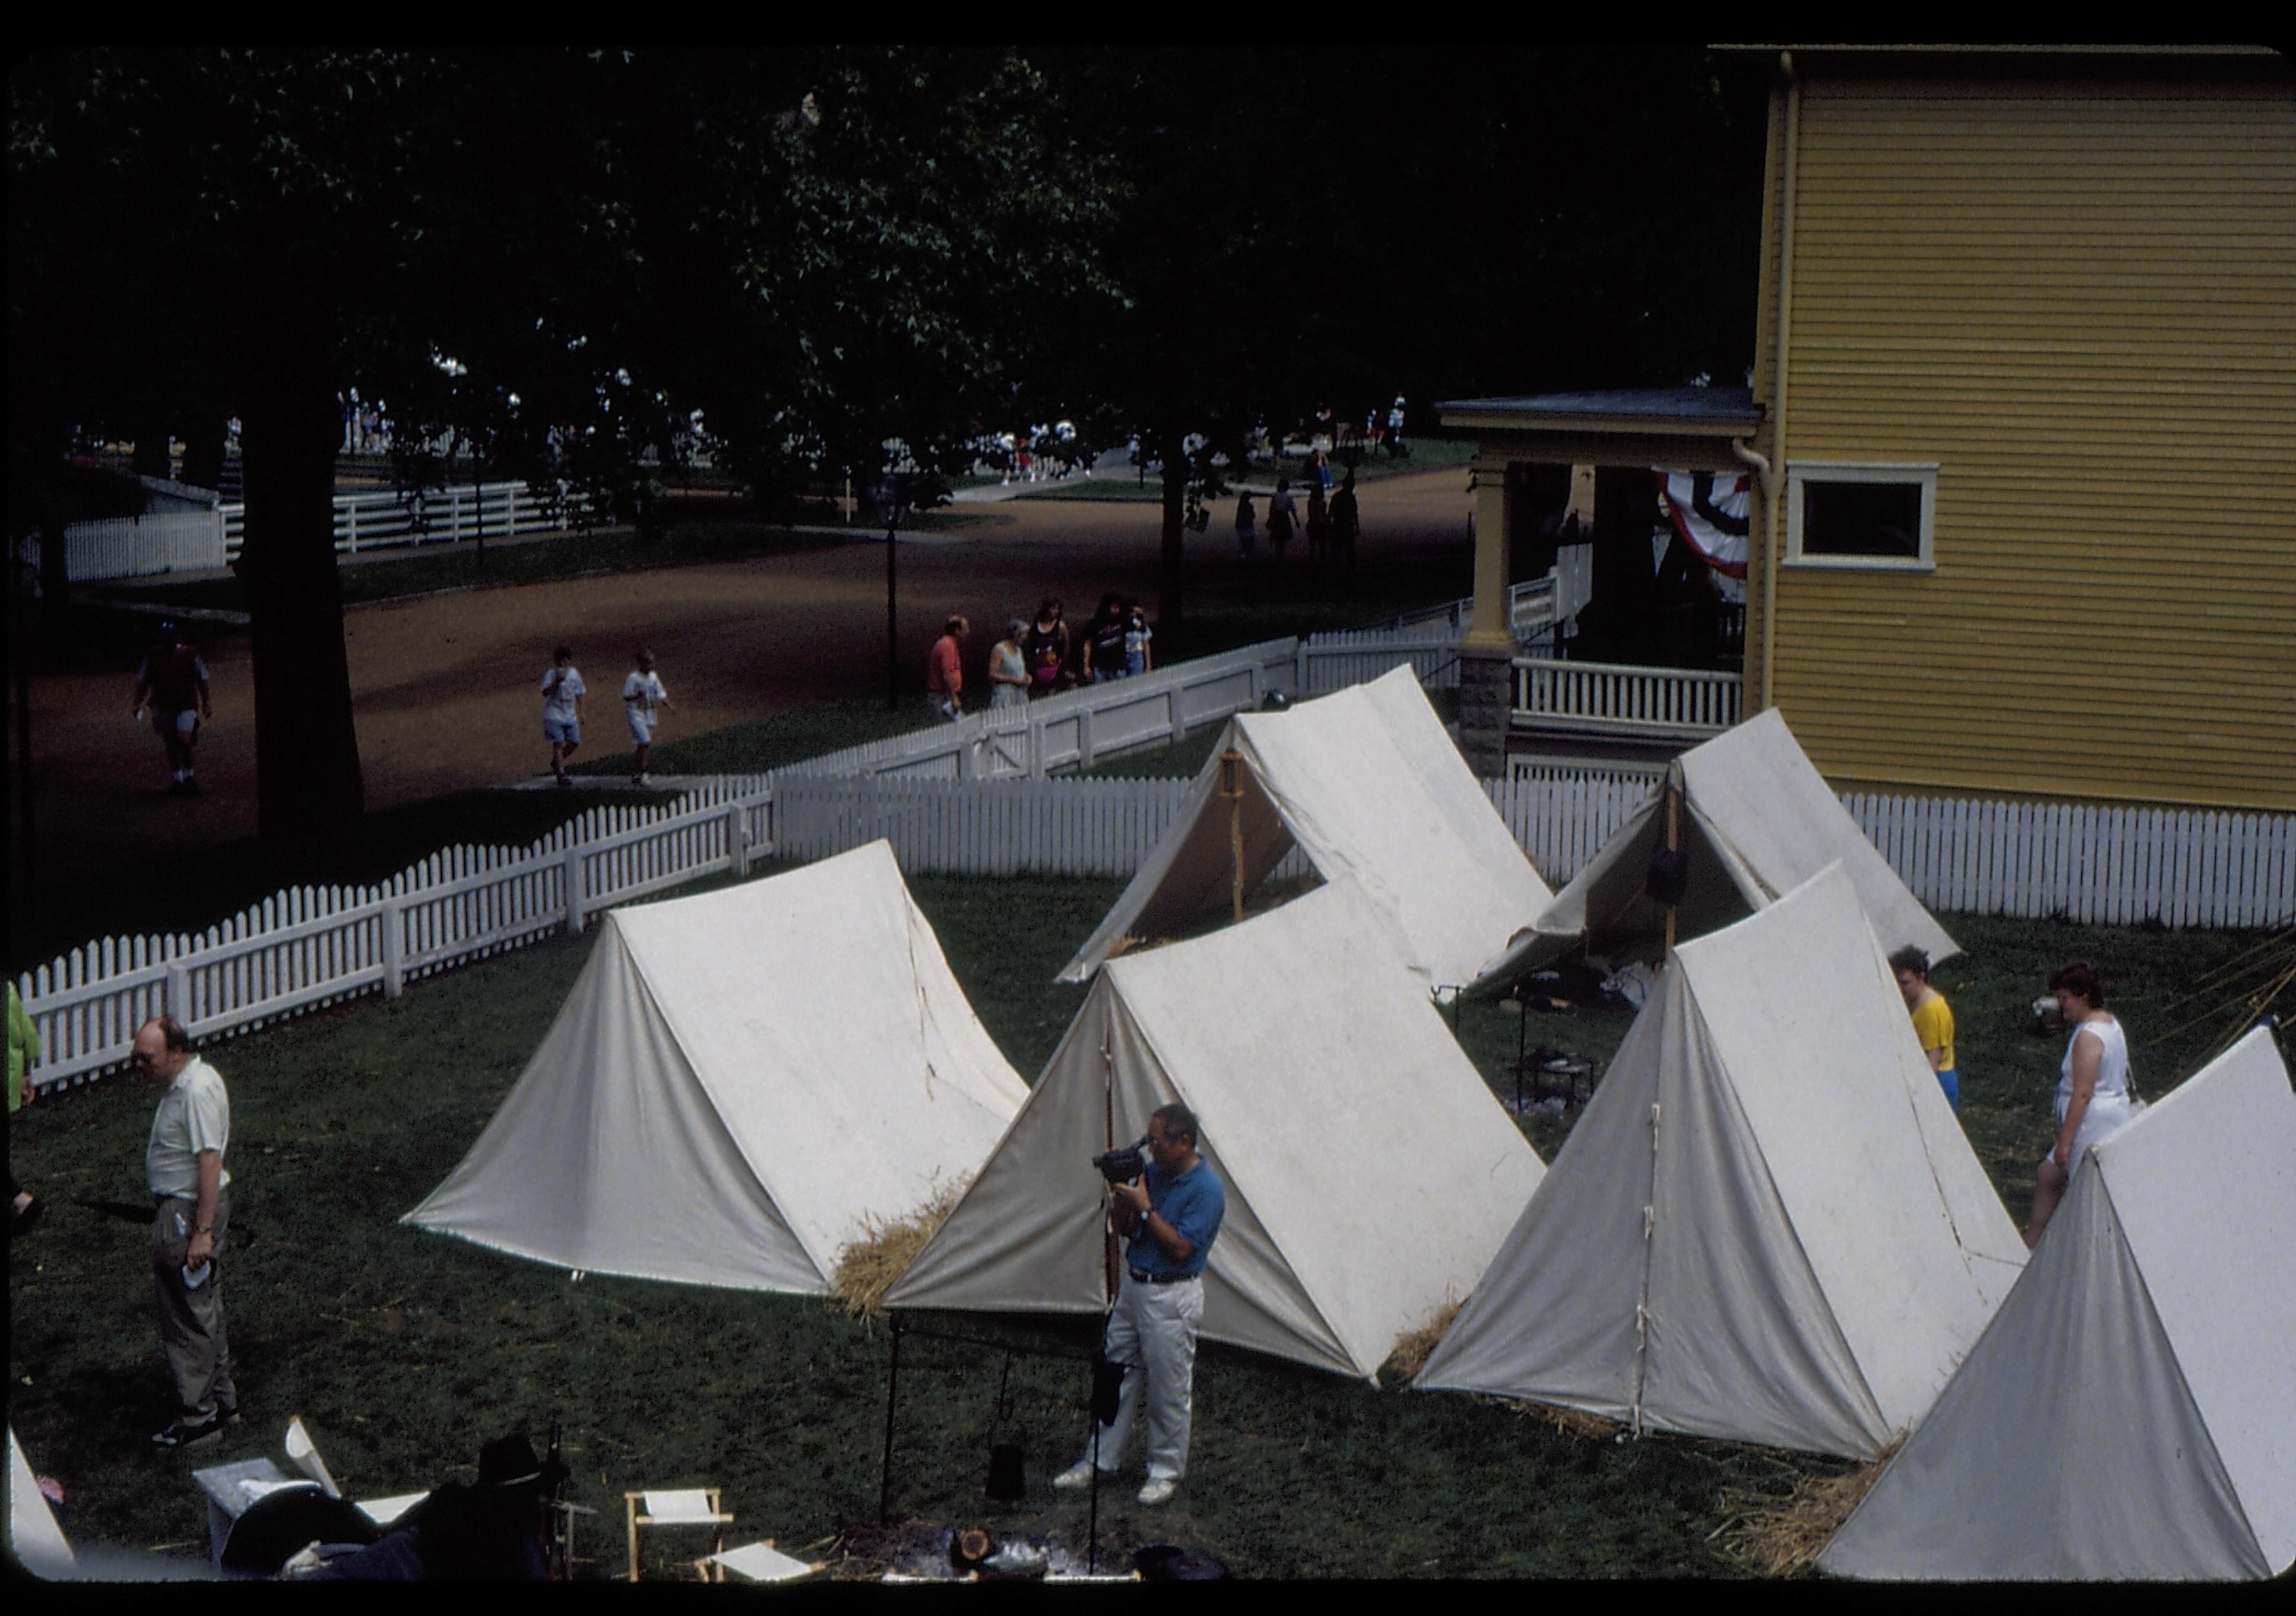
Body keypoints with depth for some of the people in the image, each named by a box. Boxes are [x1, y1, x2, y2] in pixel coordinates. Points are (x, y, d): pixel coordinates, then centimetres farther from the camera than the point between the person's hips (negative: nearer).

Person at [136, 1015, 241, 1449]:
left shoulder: (197, 1092, -23)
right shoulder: (183, 1082, 9)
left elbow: (210, 1161, -25)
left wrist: (202, 1231, -26)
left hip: (188, 1212, -10)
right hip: (178, 1207, 10)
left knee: (189, 1317, -2)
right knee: (205, 1311, 18)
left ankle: (198, 1417, 6)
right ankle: (222, 1400, 29)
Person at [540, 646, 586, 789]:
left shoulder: (574, 673, 6)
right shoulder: (551, 673, -10)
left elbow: (579, 694, 16)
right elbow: (545, 693, -21)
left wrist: (580, 713, 15)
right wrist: (557, 681, -32)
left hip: (570, 715, 6)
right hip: (554, 714, -6)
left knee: (574, 742, 3)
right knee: (558, 743, -10)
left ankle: (556, 763, 26)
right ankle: (561, 774, -7)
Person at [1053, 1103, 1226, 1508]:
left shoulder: (1207, 1189, -17)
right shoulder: (1152, 1172, 5)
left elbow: (1181, 1247, -23)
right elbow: (1125, 1229, 12)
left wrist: (1145, 1207, -21)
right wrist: (1119, 1196, -7)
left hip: (1172, 1297, -8)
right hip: (1133, 1286, 8)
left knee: (1168, 1388, 1)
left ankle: (1166, 1471, 15)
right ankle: (1100, 1461, 24)